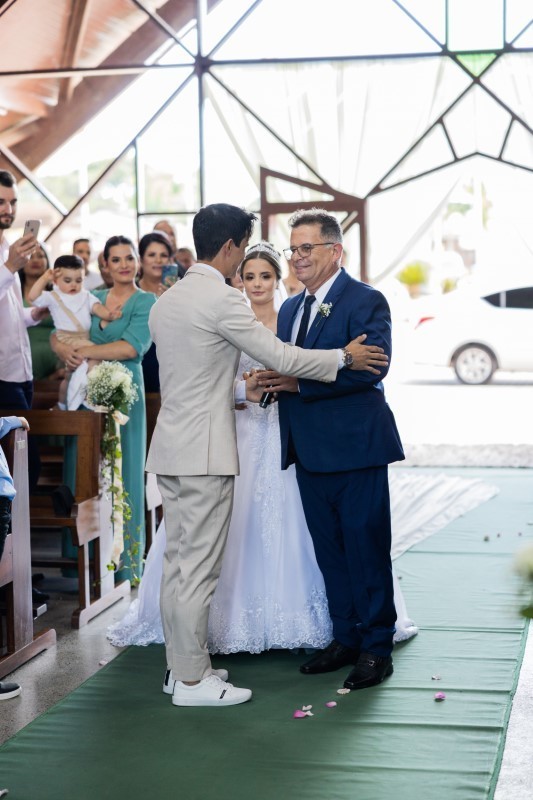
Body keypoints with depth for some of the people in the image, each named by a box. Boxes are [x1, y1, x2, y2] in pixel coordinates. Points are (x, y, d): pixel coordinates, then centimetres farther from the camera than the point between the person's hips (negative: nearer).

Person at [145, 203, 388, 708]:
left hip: (170, 447, 9)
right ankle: (191, 680, 5)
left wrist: (239, 392, 24)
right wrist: (344, 356, 1)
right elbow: (282, 358, -11)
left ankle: (181, 664, 23)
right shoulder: (222, 300, -15)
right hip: (203, 452, -9)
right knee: (199, 567, -2)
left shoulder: (166, 300, 12)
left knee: (178, 561, 14)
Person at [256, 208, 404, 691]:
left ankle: (377, 647, 11)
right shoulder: (290, 309, 17)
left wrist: (299, 382, -23)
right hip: (310, 451, 8)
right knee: (329, 550, 14)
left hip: (355, 447, -7)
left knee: (366, 548, 0)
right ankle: (346, 638, 26)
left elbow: (372, 367, -21)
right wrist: (268, 383, -7)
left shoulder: (366, 301, -8)